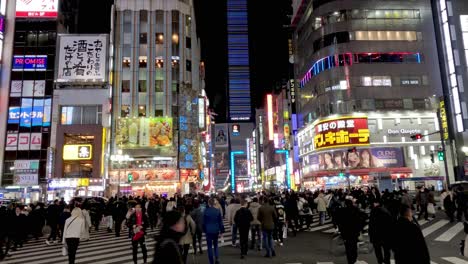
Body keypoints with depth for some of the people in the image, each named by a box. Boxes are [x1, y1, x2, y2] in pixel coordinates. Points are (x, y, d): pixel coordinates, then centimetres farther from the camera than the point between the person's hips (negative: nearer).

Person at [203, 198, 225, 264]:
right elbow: (220, 221, 0)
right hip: (216, 230, 2)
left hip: (208, 231, -2)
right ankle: (217, 259, -1)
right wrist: (221, 230, 7)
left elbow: (204, 222, -1)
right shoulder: (218, 211, -4)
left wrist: (204, 230, 10)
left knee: (209, 246, 8)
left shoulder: (206, 211, -8)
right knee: (215, 245, 18)